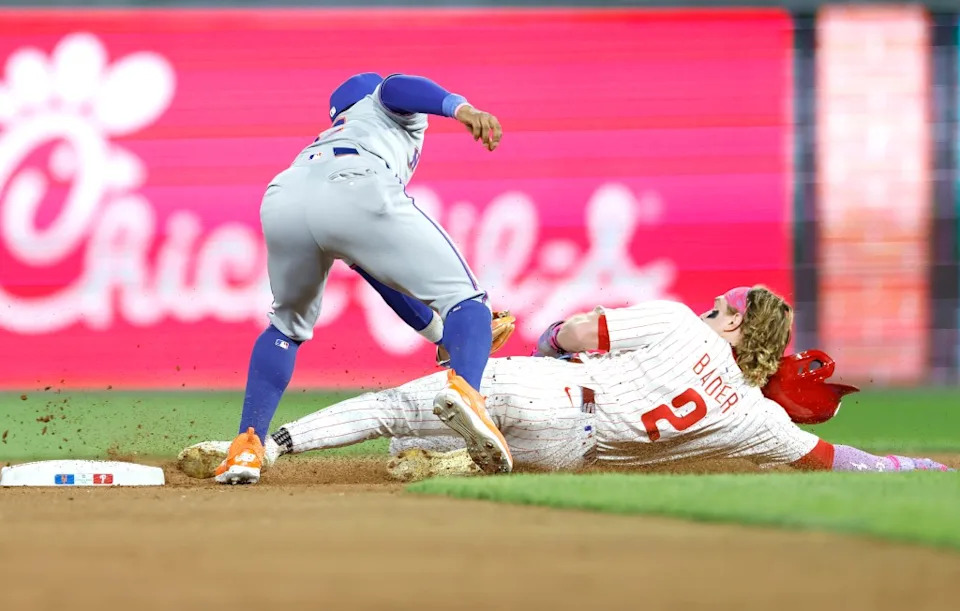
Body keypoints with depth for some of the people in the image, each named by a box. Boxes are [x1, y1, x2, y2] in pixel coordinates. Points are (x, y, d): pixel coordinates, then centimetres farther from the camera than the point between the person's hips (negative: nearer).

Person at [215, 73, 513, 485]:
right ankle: (464, 386, -25)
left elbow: (380, 276, 45)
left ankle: (246, 448, 17)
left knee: (288, 325, 32)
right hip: (359, 189, -5)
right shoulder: (390, 109, 37)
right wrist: (460, 108, -9)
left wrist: (446, 335, 50)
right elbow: (395, 86, 8)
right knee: (463, 297, 6)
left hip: (283, 201, 5)